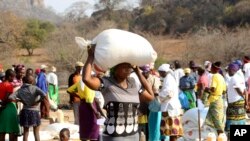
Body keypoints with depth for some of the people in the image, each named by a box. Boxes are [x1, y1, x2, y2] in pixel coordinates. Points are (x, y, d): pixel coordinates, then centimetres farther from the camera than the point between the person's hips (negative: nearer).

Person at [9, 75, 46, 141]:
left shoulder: (20, 90, 0)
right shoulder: (35, 88, -8)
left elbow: (10, 97, -10)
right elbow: (43, 95, -24)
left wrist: (20, 100, 2)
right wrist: (37, 101, -9)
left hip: (25, 112, 2)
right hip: (34, 111, -2)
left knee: (26, 132, 14)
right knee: (36, 132, 10)